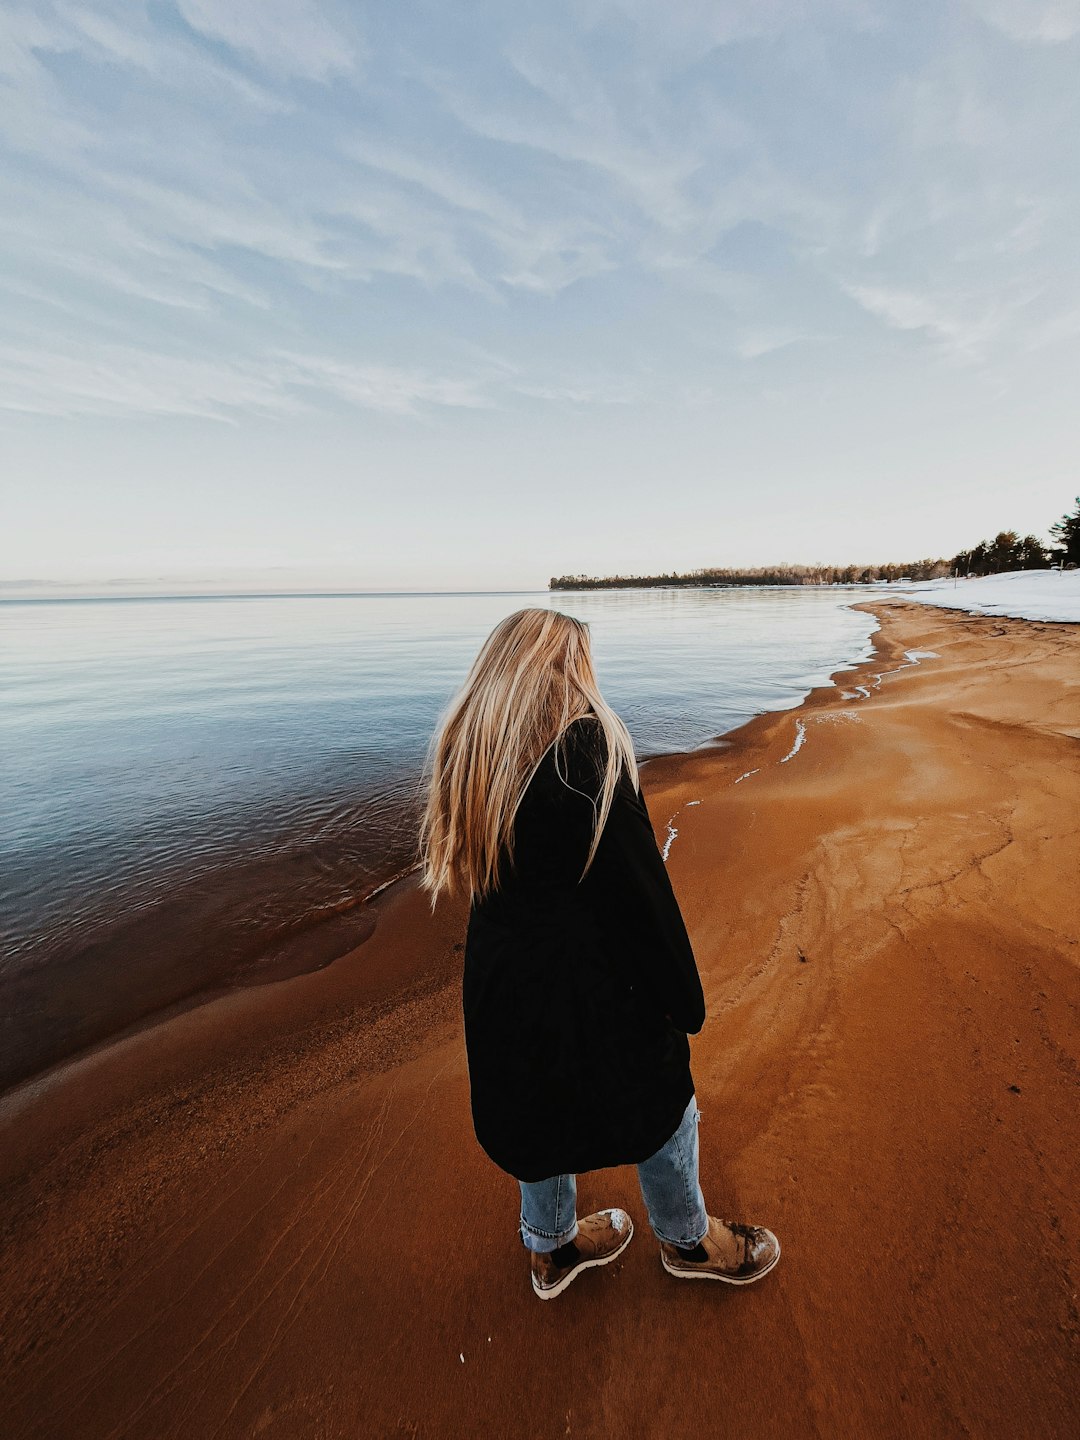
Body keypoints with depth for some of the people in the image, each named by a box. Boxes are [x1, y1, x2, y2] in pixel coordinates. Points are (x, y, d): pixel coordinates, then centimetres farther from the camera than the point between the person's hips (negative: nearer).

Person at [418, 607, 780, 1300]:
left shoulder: (463, 749, -3)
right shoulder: (588, 745, -23)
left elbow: (465, 869, 6)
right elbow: (639, 883, -21)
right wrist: (683, 994, -8)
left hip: (500, 971, 7)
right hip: (593, 975, -6)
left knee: (538, 1104, 28)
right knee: (658, 1099, 22)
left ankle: (550, 1247, 53)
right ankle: (687, 1240, 49)